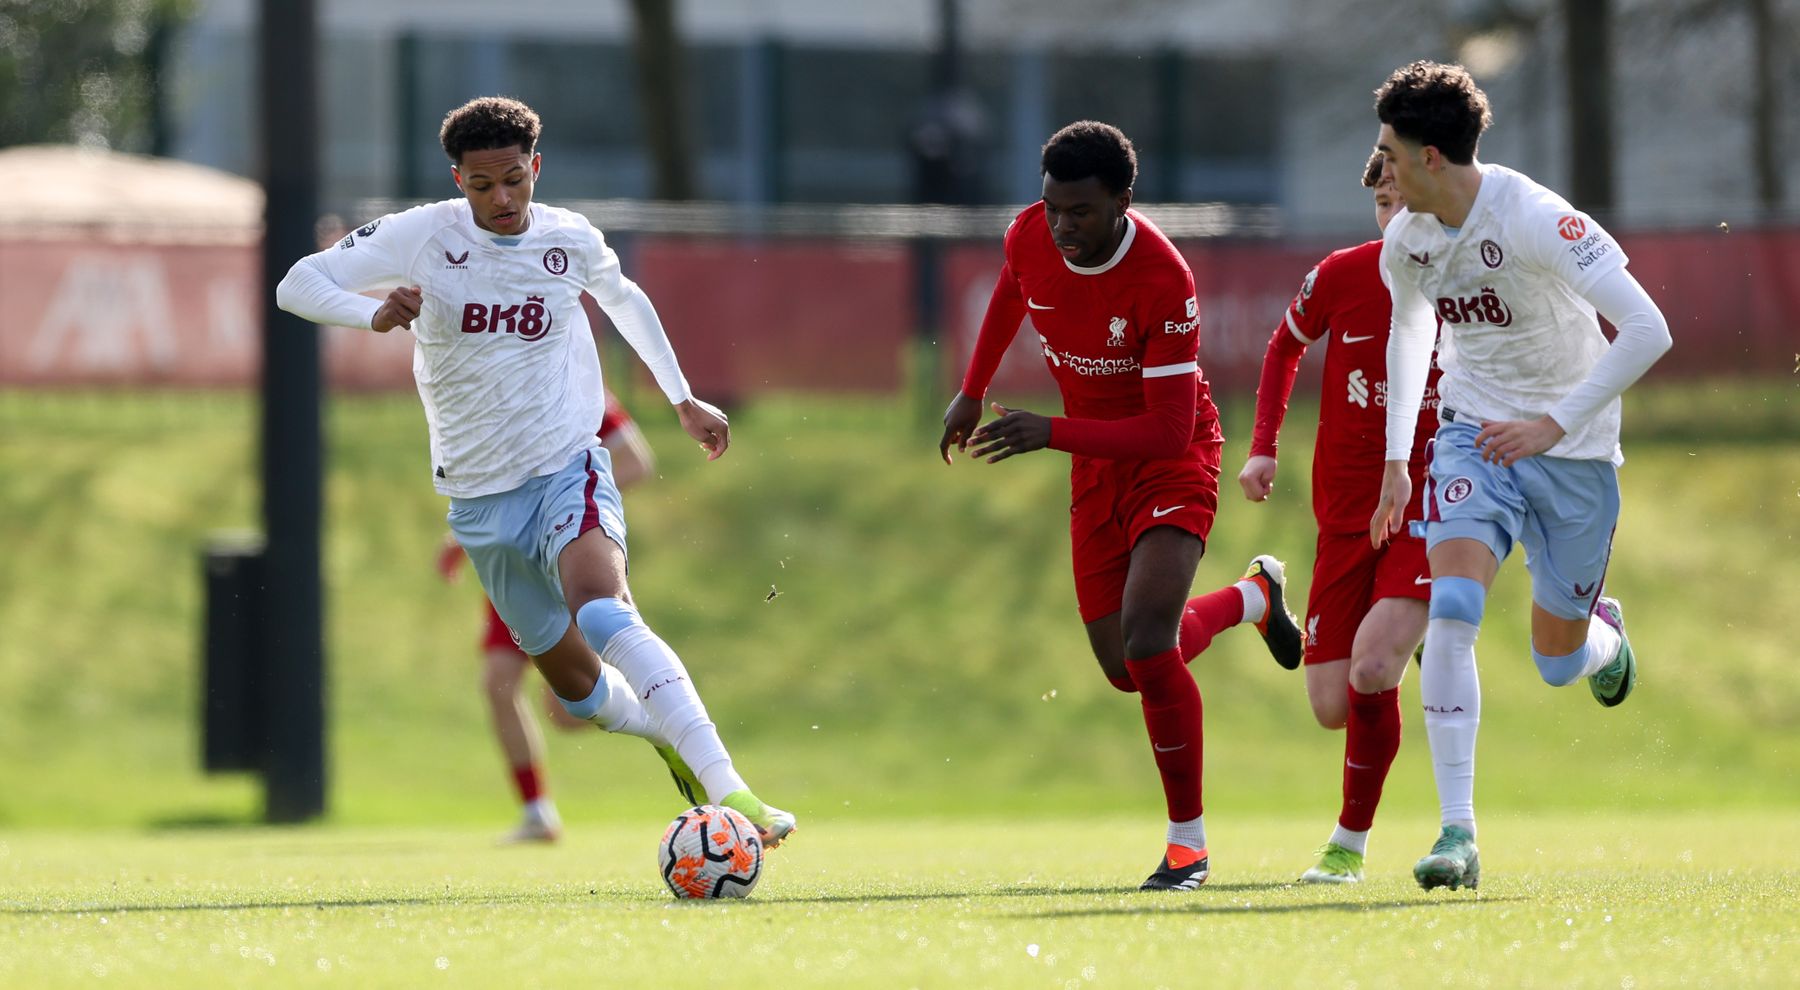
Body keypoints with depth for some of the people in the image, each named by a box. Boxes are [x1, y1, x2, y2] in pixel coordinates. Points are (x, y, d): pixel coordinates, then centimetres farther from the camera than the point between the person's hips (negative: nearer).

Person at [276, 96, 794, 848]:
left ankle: (727, 788, -42)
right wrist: (375, 314, -29)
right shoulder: (421, 236, -6)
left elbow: (625, 300, 22)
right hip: (479, 498, 2)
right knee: (579, 686, 8)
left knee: (603, 614, -32)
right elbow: (298, 285, -9)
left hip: (567, 467, -2)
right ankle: (670, 735, 41)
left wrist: (682, 400, 25)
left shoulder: (570, 241, -1)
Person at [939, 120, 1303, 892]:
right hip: (1095, 464, 6)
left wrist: (1049, 435, -37)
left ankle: (1187, 842, -9)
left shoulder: (1163, 284, -31)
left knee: (1146, 642, -24)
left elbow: (1168, 432, -31)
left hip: (1171, 461, -6)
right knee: (1124, 669, 9)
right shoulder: (1030, 237, -14)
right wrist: (972, 393, 17)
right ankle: (1254, 597, 41)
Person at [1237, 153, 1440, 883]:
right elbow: (1286, 346, 15)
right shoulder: (1341, 276, -5)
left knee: (1371, 670, -23)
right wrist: (1263, 447, 6)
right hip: (1348, 515, 2)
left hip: (1433, 514, -2)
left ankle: (1350, 841, -4)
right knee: (1333, 707, -1)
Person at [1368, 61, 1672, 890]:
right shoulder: (1407, 240, -5)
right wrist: (1396, 460, 17)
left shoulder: (1536, 222, -25)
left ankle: (1603, 632, 50)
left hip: (1572, 450, -3)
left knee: (1558, 663, 8)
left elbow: (1647, 330, -28)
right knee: (1451, 609, -22)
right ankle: (1458, 836, -23)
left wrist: (1555, 424, -29)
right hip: (1475, 438, 3)